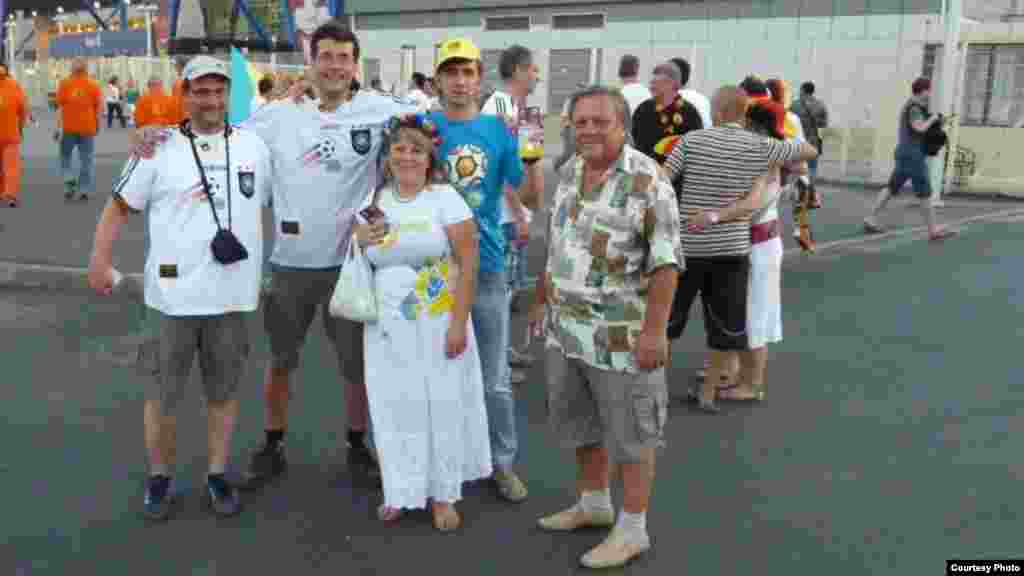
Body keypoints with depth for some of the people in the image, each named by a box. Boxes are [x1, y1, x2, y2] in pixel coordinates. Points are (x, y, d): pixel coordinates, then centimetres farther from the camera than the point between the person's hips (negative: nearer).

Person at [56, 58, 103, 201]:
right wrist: (97, 124, 7)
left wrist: (58, 127, -2)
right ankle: (84, 190, 4)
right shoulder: (93, 84, -1)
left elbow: (60, 106, -4)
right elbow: (99, 106, -4)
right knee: (87, 159, 5)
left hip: (68, 127, 0)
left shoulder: (65, 83, -1)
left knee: (65, 155, 17)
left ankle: (69, 180, -3)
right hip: (88, 127, 0)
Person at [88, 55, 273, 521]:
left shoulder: (254, 146, 5)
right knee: (163, 394, 8)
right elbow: (119, 206, 3)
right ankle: (159, 479, 27)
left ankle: (218, 476, 28)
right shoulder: (160, 149, -2)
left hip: (233, 294, 2)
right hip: (174, 295, -2)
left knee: (224, 391, 13)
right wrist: (99, 260, -6)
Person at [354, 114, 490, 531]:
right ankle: (401, 490, 24)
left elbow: (468, 264, -10)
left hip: (438, 323, -3)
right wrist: (360, 240, -4)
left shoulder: (446, 198, -5)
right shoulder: (374, 202, 9)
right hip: (388, 326, 4)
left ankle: (443, 495, 19)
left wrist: (458, 323, -16)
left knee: (442, 405, 4)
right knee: (396, 406, 8)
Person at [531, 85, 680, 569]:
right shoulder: (569, 175, 8)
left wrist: (654, 330, -21)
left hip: (621, 337, -7)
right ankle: (593, 504, 38)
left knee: (628, 433, 6)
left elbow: (665, 263, -18)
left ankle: (632, 529, 20)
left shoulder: (646, 181, -16)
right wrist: (541, 301, 19)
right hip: (565, 329, 8)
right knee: (577, 423, 19)